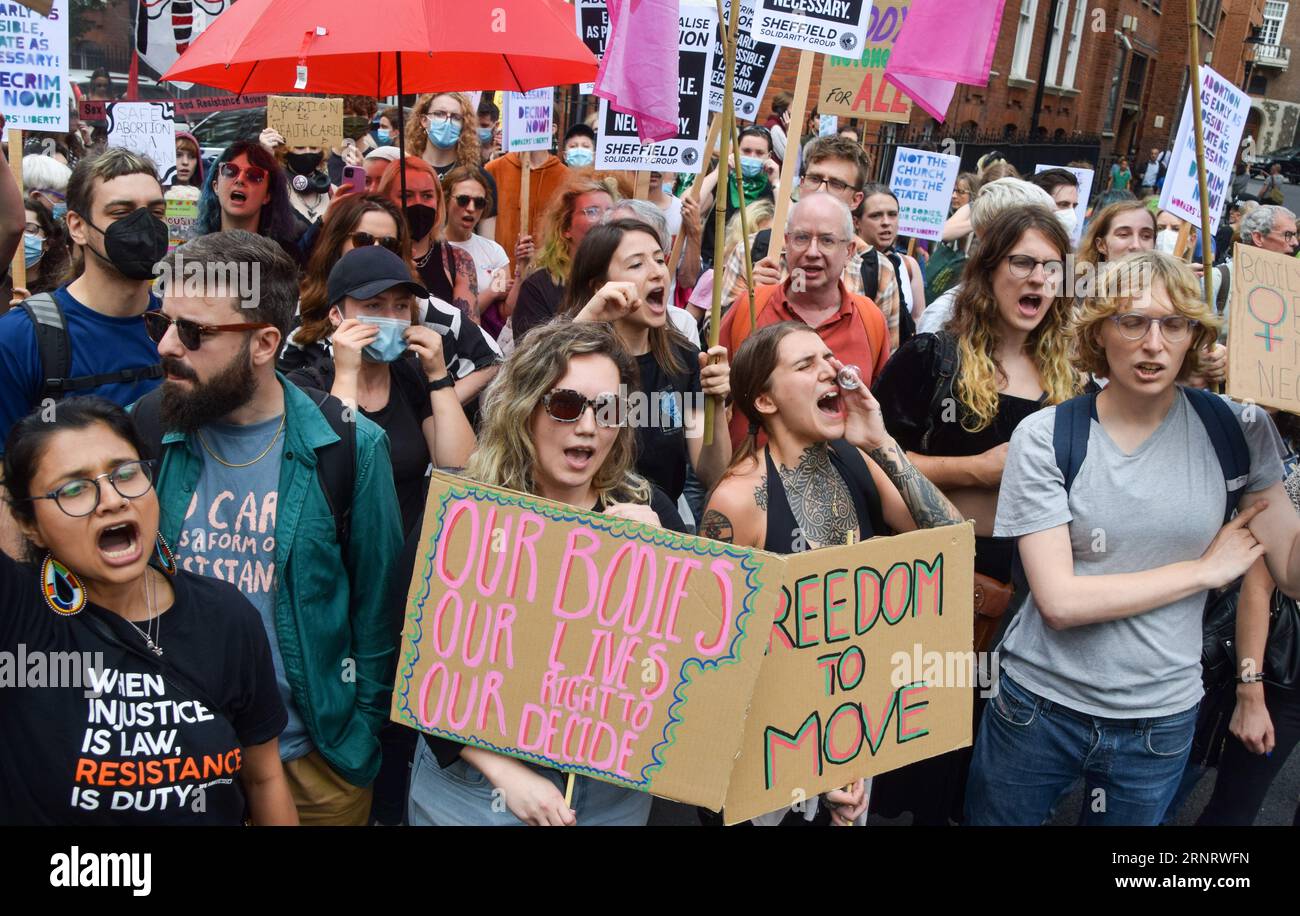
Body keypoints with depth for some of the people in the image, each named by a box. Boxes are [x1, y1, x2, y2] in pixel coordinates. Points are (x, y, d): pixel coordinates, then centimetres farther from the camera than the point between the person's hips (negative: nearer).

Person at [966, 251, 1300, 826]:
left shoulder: (1237, 430, -6)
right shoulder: (1046, 436, -13)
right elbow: (1059, 601, -19)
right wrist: (1205, 568, -13)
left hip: (1162, 722, 2)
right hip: (1041, 707, -2)